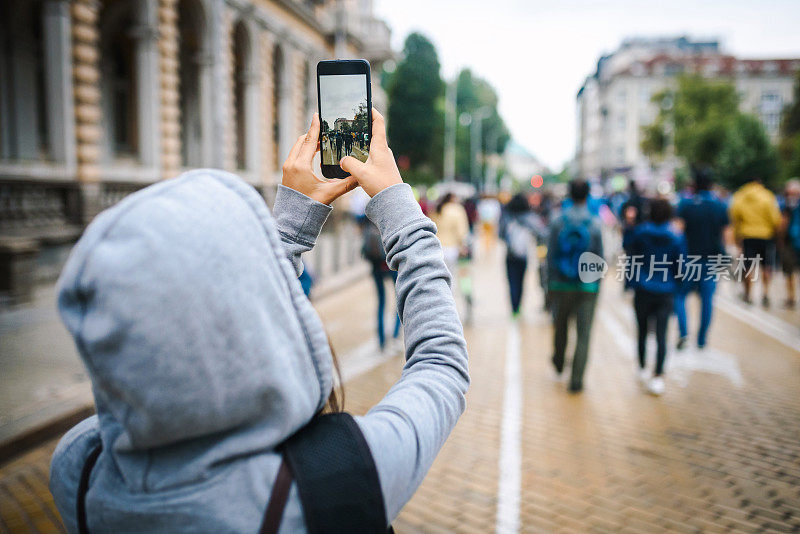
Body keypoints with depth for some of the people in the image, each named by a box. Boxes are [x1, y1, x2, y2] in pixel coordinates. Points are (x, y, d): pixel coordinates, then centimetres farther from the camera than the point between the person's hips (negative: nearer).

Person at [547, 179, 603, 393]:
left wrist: (550, 284, 5)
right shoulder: (595, 224, -5)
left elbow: (550, 255, -2)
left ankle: (558, 364, 42)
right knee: (584, 334, 2)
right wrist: (597, 284, 11)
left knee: (560, 326, 21)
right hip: (587, 286, -1)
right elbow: (600, 257, -1)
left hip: (561, 285, 2)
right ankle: (576, 380, -1)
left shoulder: (558, 222, -4)